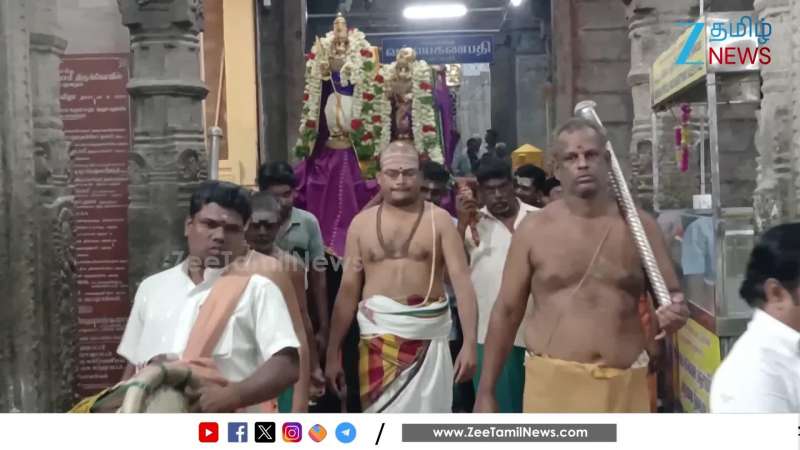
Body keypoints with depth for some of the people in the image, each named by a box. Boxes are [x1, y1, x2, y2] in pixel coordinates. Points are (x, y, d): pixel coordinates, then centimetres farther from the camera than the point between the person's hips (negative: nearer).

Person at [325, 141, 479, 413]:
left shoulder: (439, 219, -1)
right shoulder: (362, 223, 6)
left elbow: (461, 280, -7)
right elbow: (348, 290, 7)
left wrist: (469, 342, -17)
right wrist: (333, 351, 4)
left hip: (428, 336, -1)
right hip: (378, 334, 2)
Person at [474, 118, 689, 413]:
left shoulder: (640, 226, 3)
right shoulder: (533, 229, -2)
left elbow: (672, 296, 11)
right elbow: (506, 312, 2)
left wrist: (674, 313, -16)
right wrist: (486, 392, 2)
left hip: (624, 384, 2)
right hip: (553, 382, -2)